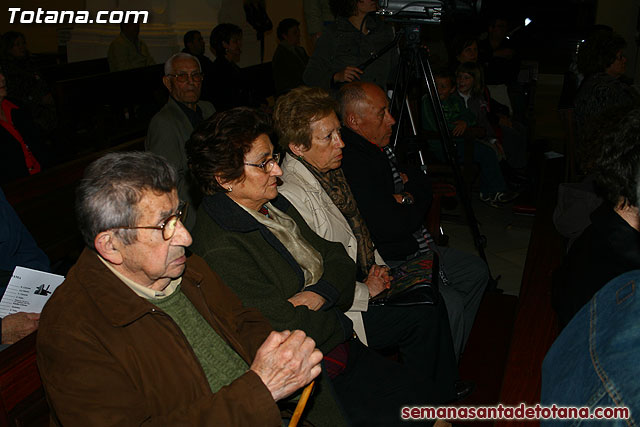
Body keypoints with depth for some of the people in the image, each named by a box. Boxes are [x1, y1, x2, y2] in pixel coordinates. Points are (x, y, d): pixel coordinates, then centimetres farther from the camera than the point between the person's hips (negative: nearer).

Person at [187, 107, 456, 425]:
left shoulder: (276, 204, 6)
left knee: (437, 400, 7)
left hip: (346, 351, 8)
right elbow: (291, 330, -24)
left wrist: (319, 294, -13)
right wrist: (340, 323, -5)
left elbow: (337, 257, 8)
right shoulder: (221, 249, -23)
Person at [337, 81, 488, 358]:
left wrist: (408, 197, -6)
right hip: (384, 263, -11)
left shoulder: (379, 146, 8)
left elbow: (424, 188, 17)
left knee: (476, 271, 17)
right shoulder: (349, 162, -24)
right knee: (450, 304, -25)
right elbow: (390, 226, -27)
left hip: (413, 246, 11)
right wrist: (414, 208, -6)